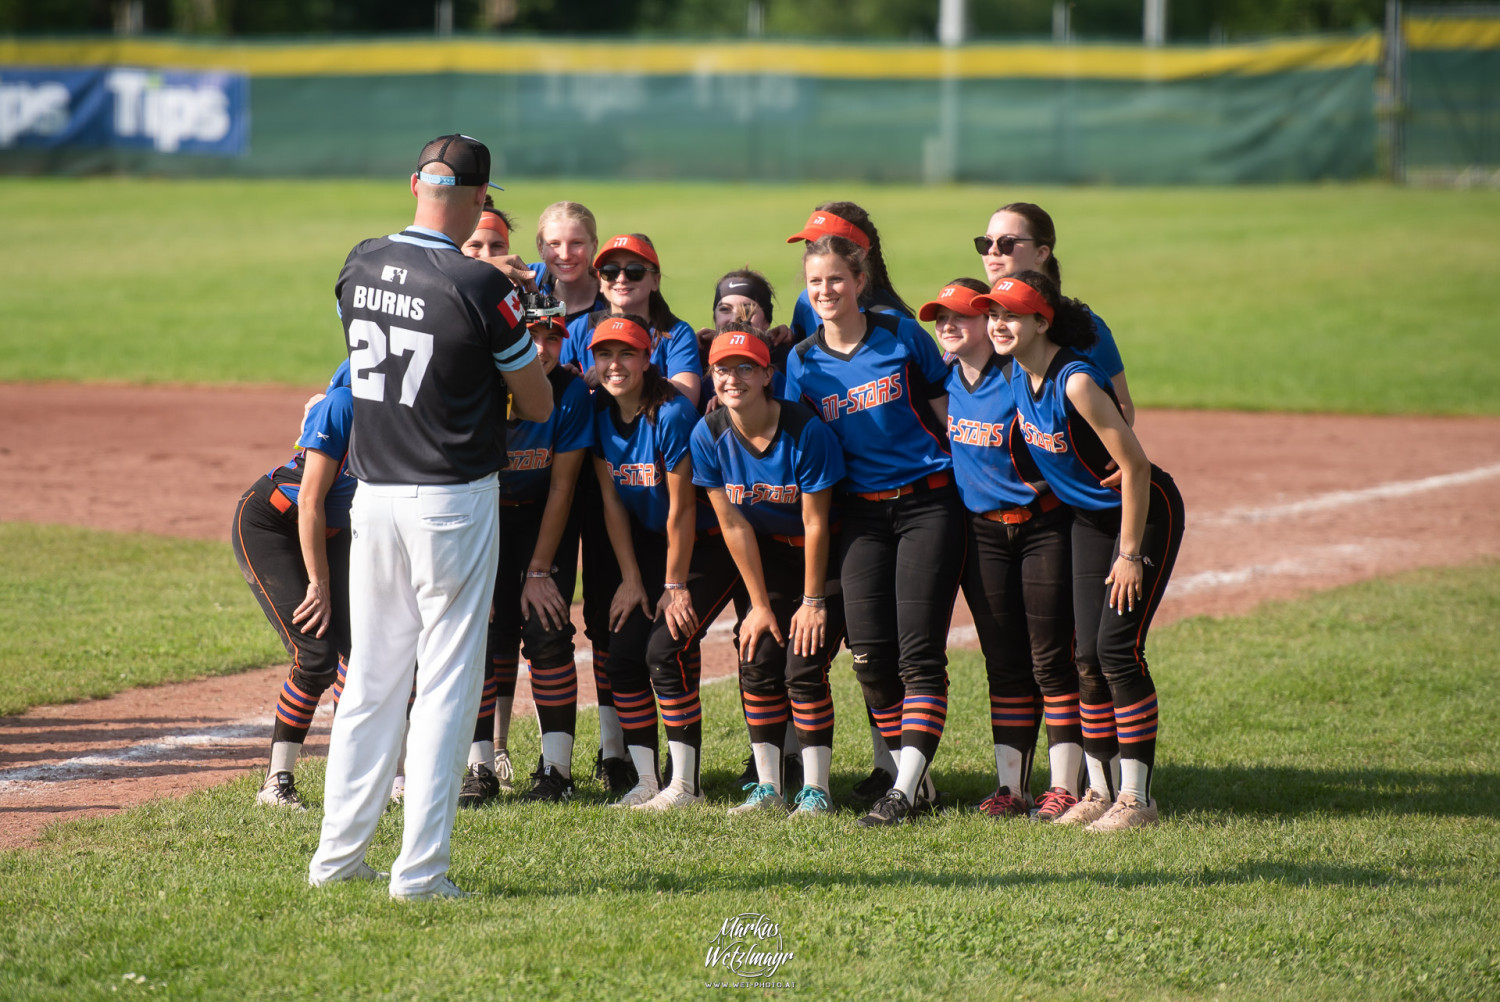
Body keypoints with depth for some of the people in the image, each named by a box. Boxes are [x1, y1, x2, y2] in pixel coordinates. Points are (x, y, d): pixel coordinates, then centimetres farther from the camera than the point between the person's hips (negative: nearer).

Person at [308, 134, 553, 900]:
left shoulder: (360, 267, 1)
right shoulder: (479, 288, -16)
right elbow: (538, 405, -6)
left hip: (374, 497, 5)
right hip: (452, 501, -5)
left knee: (371, 675, 15)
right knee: (446, 680, 1)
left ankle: (339, 855, 19)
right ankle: (420, 869, -1)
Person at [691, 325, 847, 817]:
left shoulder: (805, 430, -26)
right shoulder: (709, 435, -14)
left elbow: (815, 523, -19)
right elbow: (733, 525, -9)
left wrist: (813, 601, -15)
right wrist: (760, 604, -8)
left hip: (822, 556, -4)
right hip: (767, 555, 4)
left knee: (804, 667, -14)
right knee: (758, 664, -4)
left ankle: (816, 791, -8)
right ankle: (768, 787, 5)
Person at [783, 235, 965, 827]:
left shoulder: (903, 336, -1)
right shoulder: (803, 361, 5)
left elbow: (947, 412, 6)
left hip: (929, 504, -3)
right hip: (861, 512, 3)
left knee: (919, 651, -10)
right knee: (870, 654, -4)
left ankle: (904, 790, -14)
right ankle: (915, 778, 12)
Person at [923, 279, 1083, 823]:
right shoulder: (941, 379, 6)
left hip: (1042, 526, -5)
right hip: (982, 533, 5)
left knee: (1050, 658, -5)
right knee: (1004, 664, 7)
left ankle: (1064, 788, 0)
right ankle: (1010, 788, 10)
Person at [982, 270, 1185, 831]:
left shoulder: (1076, 382, -28)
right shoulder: (1018, 375, -4)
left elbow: (1134, 466, -25)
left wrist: (1131, 554, -21)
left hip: (1145, 512, -8)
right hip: (1089, 520, 8)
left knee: (1118, 649, -12)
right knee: (1089, 658, 5)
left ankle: (1137, 797, -6)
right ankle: (1100, 790, 14)